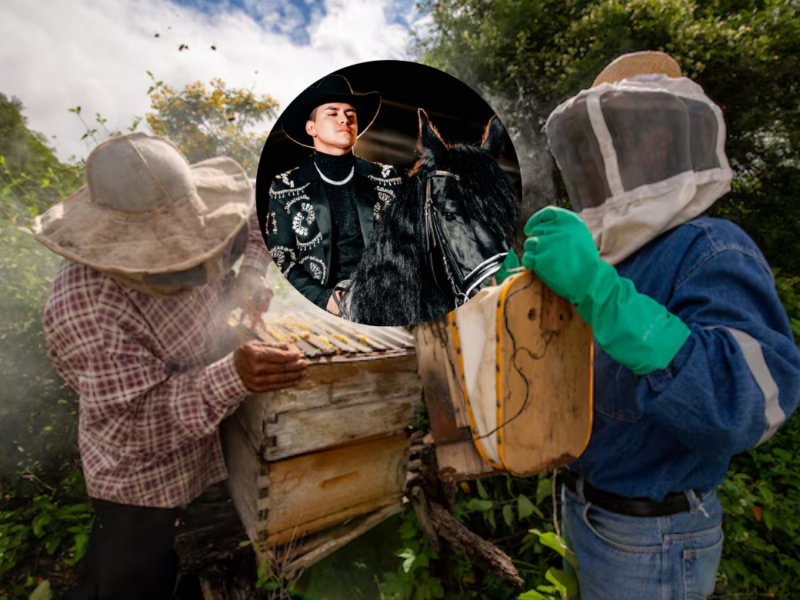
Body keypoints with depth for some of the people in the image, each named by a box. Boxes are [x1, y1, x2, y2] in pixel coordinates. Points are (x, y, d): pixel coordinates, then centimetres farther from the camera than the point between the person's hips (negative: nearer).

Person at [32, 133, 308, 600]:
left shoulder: (177, 233, -12)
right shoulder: (83, 310, -31)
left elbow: (262, 207, 2)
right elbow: (142, 419, -29)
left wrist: (252, 272, -14)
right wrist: (235, 377, -45)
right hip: (143, 478, -5)